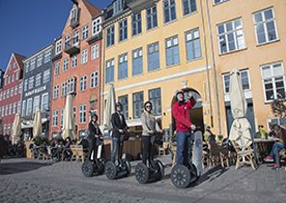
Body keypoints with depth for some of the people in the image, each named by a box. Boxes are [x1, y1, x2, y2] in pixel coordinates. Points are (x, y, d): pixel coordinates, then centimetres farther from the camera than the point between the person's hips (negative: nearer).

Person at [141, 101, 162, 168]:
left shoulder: (152, 115, 18)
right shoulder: (143, 114, -1)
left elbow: (155, 123, 8)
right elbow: (144, 124, -14)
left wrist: (158, 129, -11)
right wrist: (148, 130, -31)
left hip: (152, 135, 6)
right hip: (145, 135, -6)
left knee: (151, 150, 9)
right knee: (145, 150, -5)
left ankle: (151, 164, 19)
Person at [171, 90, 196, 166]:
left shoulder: (186, 104, 14)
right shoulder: (175, 106, -3)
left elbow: (193, 103, 22)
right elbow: (180, 118, -13)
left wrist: (191, 98, -2)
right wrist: (190, 125, -21)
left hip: (188, 130, 6)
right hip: (181, 131, -6)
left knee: (187, 150, 9)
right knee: (180, 149, -9)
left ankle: (186, 166, 16)